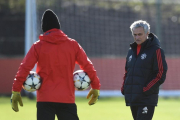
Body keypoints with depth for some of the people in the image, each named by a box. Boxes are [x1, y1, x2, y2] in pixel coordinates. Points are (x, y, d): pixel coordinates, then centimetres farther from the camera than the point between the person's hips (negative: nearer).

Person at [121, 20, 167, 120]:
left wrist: (146, 90, -17)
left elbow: (161, 74, -10)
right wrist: (124, 88, 10)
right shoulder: (132, 51, 17)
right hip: (132, 99, 7)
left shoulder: (155, 50, -5)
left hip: (147, 99, -7)